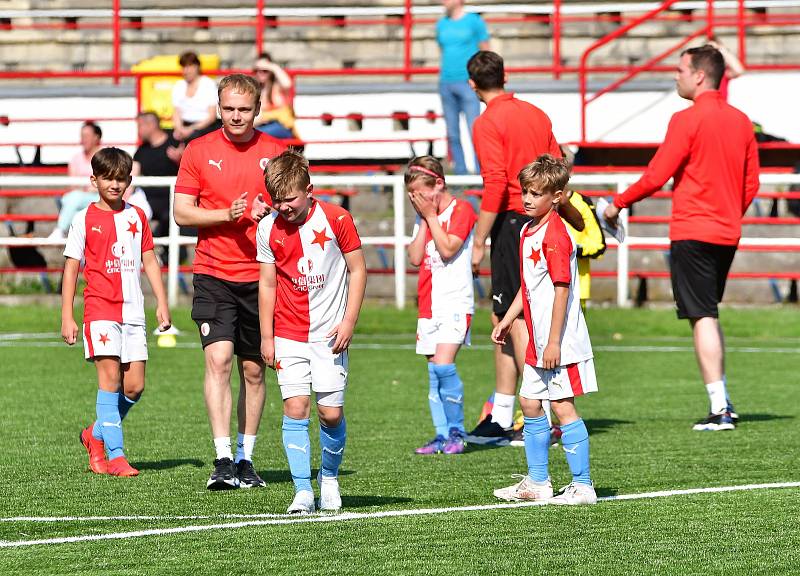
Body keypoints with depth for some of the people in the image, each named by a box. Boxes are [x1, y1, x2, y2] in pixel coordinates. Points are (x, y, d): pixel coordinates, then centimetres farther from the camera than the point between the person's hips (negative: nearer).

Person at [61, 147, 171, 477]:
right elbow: (71, 268, 2)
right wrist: (67, 317, -2)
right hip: (100, 310, -4)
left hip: (133, 311, 4)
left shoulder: (136, 216, 11)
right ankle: (115, 456, -13)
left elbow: (149, 261, 17)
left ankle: (96, 435, 24)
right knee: (110, 378, -12)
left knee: (134, 386, 1)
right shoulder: (85, 220, 1)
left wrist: (162, 303, 10)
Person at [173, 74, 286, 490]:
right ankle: (223, 460, -19)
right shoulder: (199, 151, 2)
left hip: (259, 277, 2)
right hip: (213, 274, -2)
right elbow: (181, 212, 1)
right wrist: (227, 214, -14)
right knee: (218, 359, -16)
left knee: (253, 370, 8)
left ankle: (245, 459, 19)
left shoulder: (275, 152, 4)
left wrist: (269, 213, -13)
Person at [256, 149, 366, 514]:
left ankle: (329, 477, 25)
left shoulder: (336, 220, -7)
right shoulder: (269, 228, -1)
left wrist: (349, 322, -6)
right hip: (289, 335, 1)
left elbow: (357, 271, 0)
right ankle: (302, 491, -7)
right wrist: (266, 337, 6)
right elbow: (267, 284, 7)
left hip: (329, 334, -1)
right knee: (295, 408, -9)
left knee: (331, 413, -1)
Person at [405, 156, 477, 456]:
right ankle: (442, 435, 9)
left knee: (443, 365, -19)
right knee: (434, 372, 6)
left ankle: (456, 432, -9)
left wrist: (431, 216, -11)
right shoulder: (424, 216, 15)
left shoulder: (461, 209, -6)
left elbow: (447, 249, -17)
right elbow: (415, 257, 4)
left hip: (455, 300, -7)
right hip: (429, 304, 8)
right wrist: (424, 220, -1)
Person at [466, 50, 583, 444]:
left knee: (516, 319, -5)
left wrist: (479, 242, -17)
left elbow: (496, 183, -18)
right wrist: (574, 219, 32)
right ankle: (500, 420, 16)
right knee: (503, 318, 13)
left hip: (512, 220, -8)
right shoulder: (536, 115, 13)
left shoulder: (488, 123, -9)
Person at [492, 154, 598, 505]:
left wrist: (554, 342, -21)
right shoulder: (528, 231, 13)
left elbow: (562, 290, -20)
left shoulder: (555, 235, -17)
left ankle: (583, 486, -2)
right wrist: (508, 319, 19)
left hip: (560, 343, -10)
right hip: (538, 341, 10)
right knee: (530, 403, 15)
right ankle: (537, 482, 24)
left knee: (562, 407, -7)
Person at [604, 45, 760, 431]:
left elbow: (656, 176, -12)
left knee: (703, 318, -5)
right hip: (727, 234, 7)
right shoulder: (741, 121, 9)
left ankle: (719, 410, -8)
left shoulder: (687, 120, -12)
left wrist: (618, 204, 0)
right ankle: (723, 402, 17)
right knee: (709, 315, 18)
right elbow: (751, 184, 14)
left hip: (692, 234, -7)